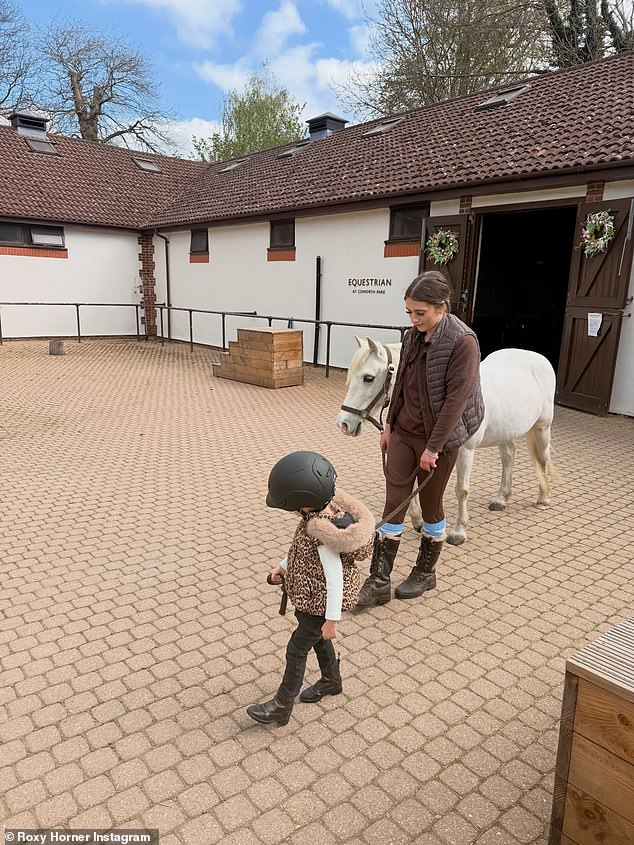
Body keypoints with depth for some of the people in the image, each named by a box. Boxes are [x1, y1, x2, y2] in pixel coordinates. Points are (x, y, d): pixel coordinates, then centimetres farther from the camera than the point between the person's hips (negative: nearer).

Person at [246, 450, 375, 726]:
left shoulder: (323, 532, -36)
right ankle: (331, 680, 51)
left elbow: (335, 578, -30)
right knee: (317, 638, 28)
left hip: (321, 602, -9)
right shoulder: (323, 508, -10)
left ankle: (282, 706, 23)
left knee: (297, 648, 6)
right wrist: (284, 566, 9)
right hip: (312, 596, 9)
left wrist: (331, 619, -22)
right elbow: (305, 546, 9)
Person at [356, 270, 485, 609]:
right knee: (394, 503, 5)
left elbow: (456, 399, -19)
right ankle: (379, 581, 14)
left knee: (431, 504, 11)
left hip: (437, 438, -6)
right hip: (403, 432, 6)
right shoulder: (413, 336, 3)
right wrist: (389, 425, 13)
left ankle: (425, 573, 32)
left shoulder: (463, 342, -17)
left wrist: (434, 447, -19)